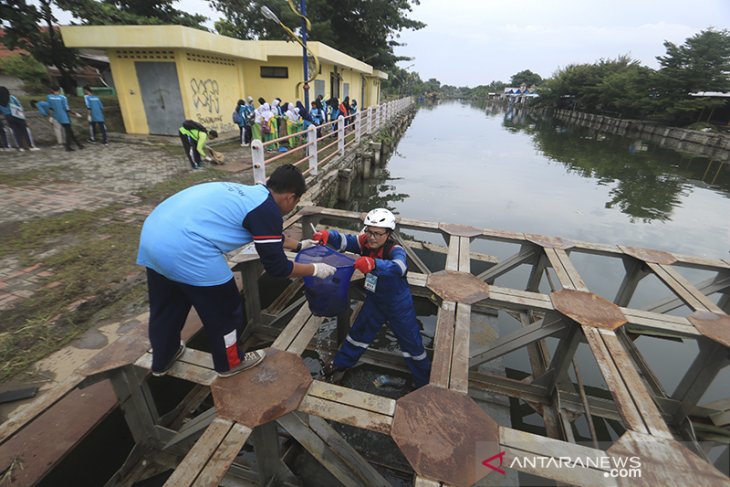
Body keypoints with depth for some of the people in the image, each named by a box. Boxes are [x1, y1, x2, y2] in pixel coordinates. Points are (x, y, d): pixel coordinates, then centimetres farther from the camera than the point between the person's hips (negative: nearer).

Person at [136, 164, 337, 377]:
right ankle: (229, 362, 37)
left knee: (165, 307, 29)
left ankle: (162, 360, 53)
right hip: (185, 249, -9)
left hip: (153, 235, 10)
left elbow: (268, 235, 35)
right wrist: (315, 269, 11)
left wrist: (298, 244, 45)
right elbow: (276, 267, -2)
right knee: (224, 310, 13)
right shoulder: (267, 210, -7)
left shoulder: (247, 193, 19)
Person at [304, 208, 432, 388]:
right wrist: (327, 235, -47)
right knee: (359, 331, 20)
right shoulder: (365, 243, -15)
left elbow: (399, 267, -52)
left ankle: (425, 381, 31)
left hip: (399, 305, -4)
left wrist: (374, 264, -69)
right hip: (374, 299, 5)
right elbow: (343, 241, -25)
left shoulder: (395, 250, -30)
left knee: (411, 342, 8)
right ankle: (341, 363, 43)